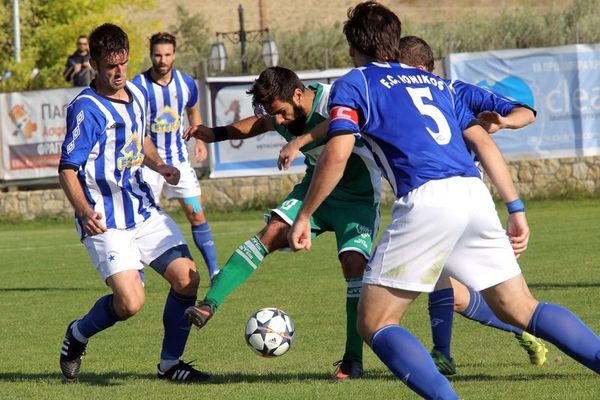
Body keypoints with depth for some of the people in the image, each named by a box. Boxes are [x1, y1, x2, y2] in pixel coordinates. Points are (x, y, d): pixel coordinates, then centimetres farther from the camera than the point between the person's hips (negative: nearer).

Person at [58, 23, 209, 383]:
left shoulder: (137, 94, 7)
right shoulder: (86, 109, -16)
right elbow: (67, 169, -18)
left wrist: (160, 166, 6)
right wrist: (84, 211, -34)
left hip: (145, 212, 7)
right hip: (105, 223, -7)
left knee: (187, 278, -4)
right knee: (131, 302, -18)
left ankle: (170, 363, 13)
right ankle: (78, 335, 13)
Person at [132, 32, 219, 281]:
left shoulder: (186, 83, -1)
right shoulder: (138, 86, -14)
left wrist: (200, 141, 10)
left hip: (179, 158, 3)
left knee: (196, 215, 0)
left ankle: (214, 271, 7)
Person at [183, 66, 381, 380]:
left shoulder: (333, 99, -28)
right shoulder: (279, 114, -6)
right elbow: (259, 124, 20)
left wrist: (302, 140, -63)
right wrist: (216, 134, 10)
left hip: (357, 197, -6)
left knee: (354, 262, -21)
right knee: (271, 233, -16)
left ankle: (353, 360, -9)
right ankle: (209, 305, -20)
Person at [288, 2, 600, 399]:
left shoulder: (353, 84, 11)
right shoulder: (436, 82, 28)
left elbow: (337, 155, -3)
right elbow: (484, 143, 22)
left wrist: (303, 216, 5)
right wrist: (516, 209, 21)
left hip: (426, 200, -6)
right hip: (475, 194, 6)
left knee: (374, 323, 2)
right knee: (521, 310, 15)